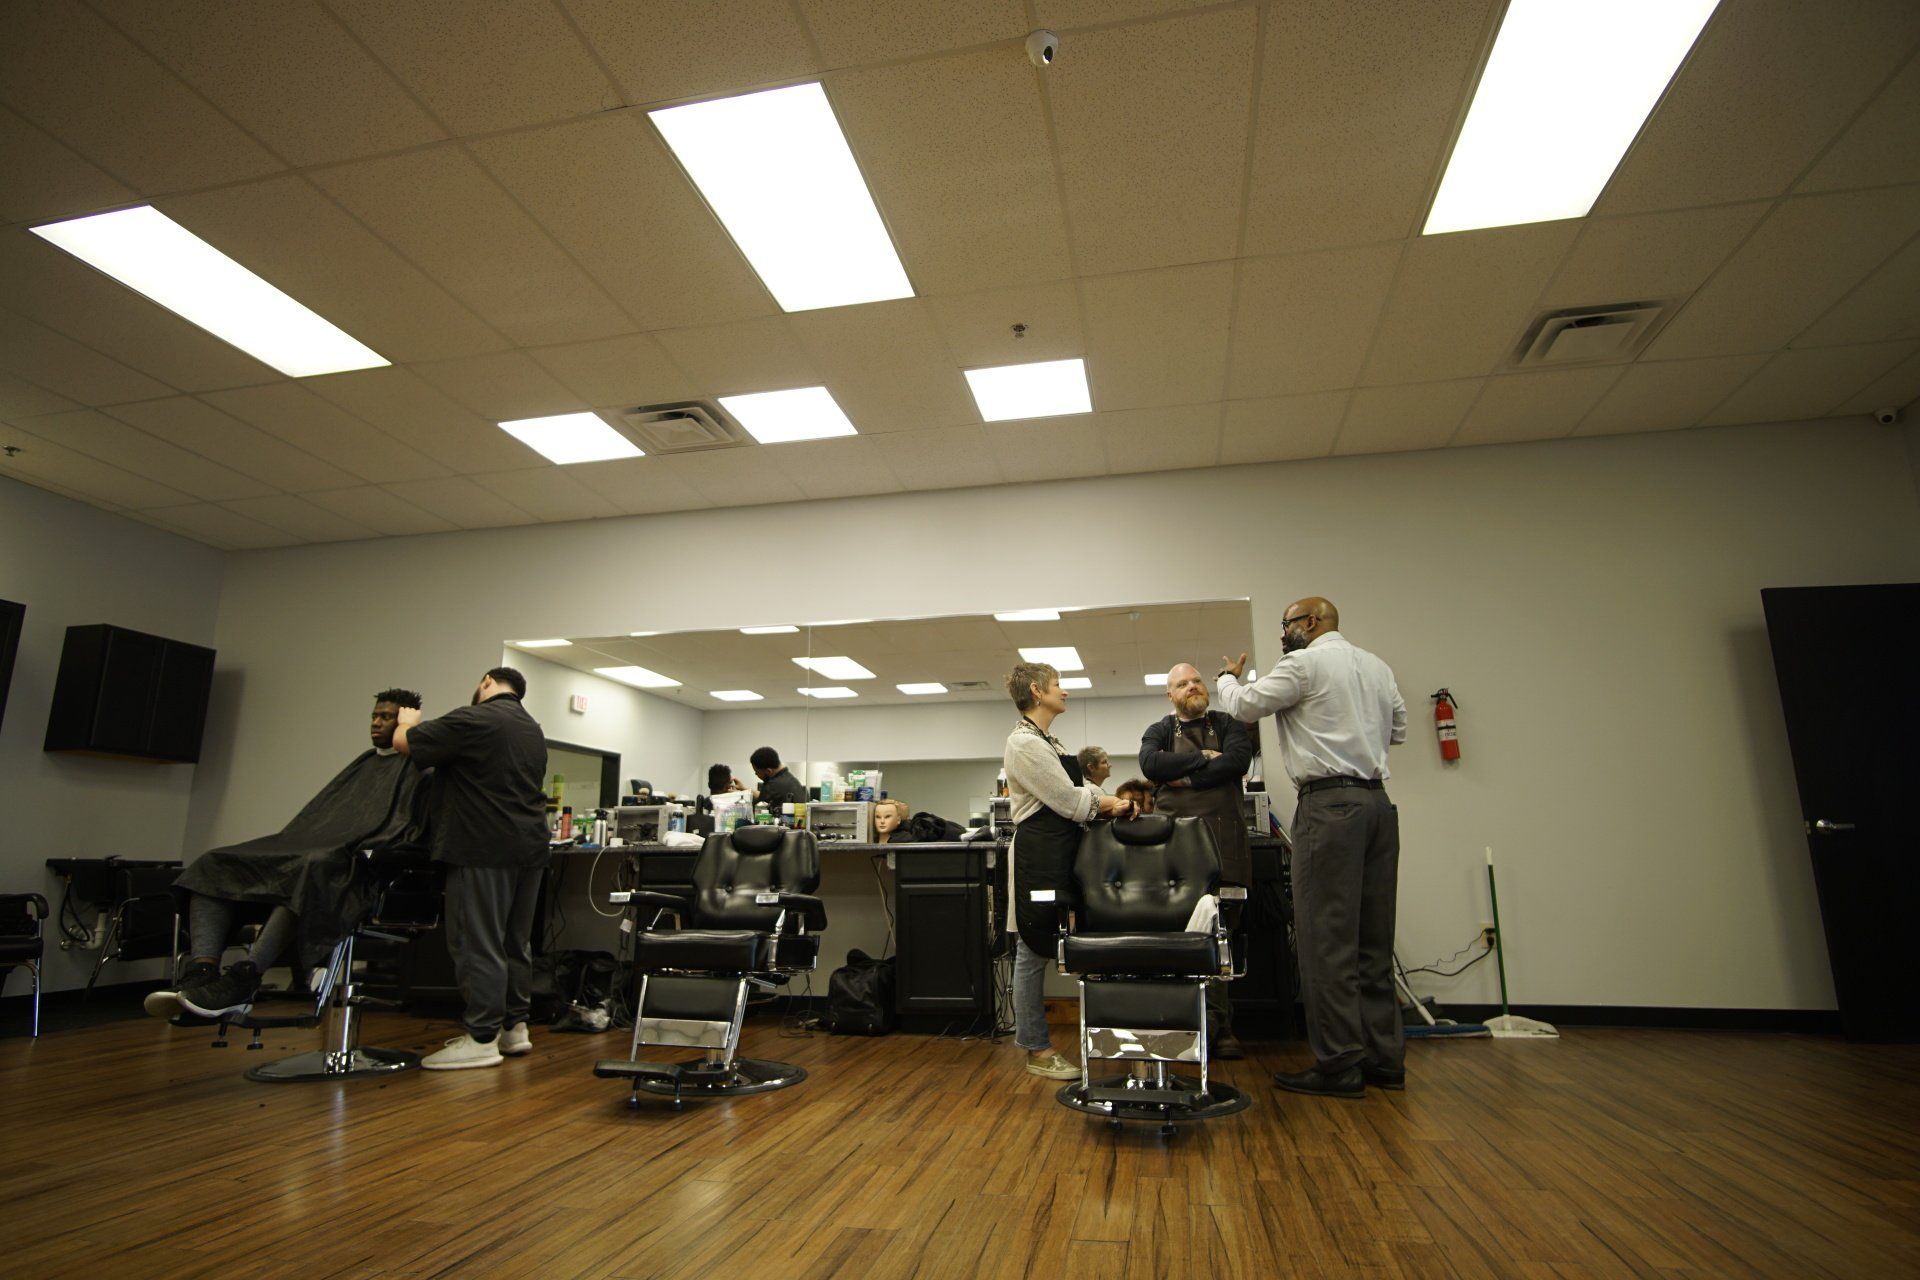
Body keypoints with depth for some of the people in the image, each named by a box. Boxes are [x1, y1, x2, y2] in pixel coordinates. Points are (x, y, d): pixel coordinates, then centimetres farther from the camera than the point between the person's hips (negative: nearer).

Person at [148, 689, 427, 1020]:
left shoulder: (414, 769, 5)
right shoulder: (364, 762, 29)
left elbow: (404, 832, -8)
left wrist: (356, 851, -20)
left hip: (354, 866, -9)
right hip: (312, 844, 9)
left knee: (308, 870, -41)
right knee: (213, 865, -7)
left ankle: (241, 980, -44)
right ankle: (202, 971, -27)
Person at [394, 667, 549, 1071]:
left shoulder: (474, 719, -9)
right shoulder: (533, 730, 18)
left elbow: (405, 742, -2)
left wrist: (408, 721, 20)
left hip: (485, 849, -8)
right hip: (530, 847, 8)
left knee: (478, 945, -3)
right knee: (516, 943, 13)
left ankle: (481, 1040, 0)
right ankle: (514, 1027, 21)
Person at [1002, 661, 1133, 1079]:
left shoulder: (1048, 741, 18)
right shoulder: (1024, 743, -15)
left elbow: (1077, 791, 16)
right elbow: (1070, 801, -16)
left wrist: (1108, 804, -1)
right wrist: (1112, 804, -1)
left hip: (1059, 853, 10)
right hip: (1039, 855, -10)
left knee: (1038, 950, 12)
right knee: (1033, 951, 1)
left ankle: (1037, 1042, 20)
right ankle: (1037, 1050, 11)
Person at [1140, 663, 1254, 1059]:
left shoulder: (1228, 724, 16)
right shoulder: (1160, 731, 16)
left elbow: (1239, 759, -5)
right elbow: (1150, 764, -5)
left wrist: (1187, 777, -7)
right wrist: (1203, 757, -5)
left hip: (1222, 839, 0)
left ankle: (1215, 1024, 6)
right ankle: (1217, 1021, 2)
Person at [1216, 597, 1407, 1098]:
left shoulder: (1304, 664, -5)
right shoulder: (1378, 667, 17)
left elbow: (1244, 705, -1)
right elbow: (1398, 729, 26)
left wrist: (1228, 677, 18)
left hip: (1329, 802, -8)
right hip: (1378, 799, 8)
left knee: (1327, 936, -4)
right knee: (1373, 937, 11)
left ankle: (1340, 1064, -1)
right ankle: (1384, 1057, 16)